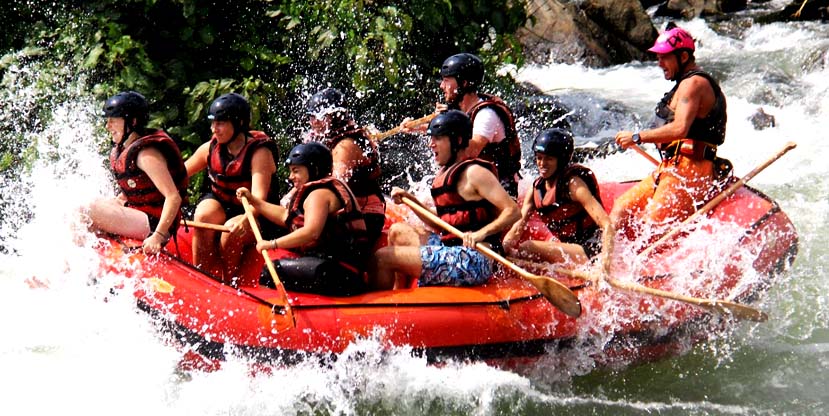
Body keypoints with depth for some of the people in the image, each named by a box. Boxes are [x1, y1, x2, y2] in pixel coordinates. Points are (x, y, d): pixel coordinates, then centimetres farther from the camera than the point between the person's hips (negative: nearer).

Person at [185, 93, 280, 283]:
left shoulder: (259, 152, -18)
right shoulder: (211, 148, -1)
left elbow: (259, 196, -31)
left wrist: (246, 220, -52)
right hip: (219, 203, 4)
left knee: (232, 232, -34)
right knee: (203, 215, -29)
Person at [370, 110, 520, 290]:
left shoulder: (474, 173, -11)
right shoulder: (446, 172, 17)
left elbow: (513, 211, -18)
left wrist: (482, 233, -31)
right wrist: (410, 200, 14)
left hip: (472, 262, -10)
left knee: (382, 258, -13)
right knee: (398, 231, 27)